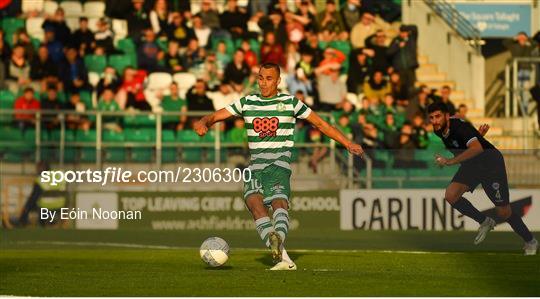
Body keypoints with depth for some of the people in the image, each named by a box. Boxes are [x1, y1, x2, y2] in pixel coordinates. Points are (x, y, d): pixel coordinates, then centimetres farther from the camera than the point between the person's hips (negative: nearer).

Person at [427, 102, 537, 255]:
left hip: (491, 163, -7)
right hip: (470, 165, 7)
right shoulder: (439, 131, -5)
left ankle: (530, 242, 20)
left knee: (503, 212, -3)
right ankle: (484, 222, 4)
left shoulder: (459, 126, -30)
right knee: (450, 195, -16)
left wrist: (450, 161, -47)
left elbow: (477, 148, -46)